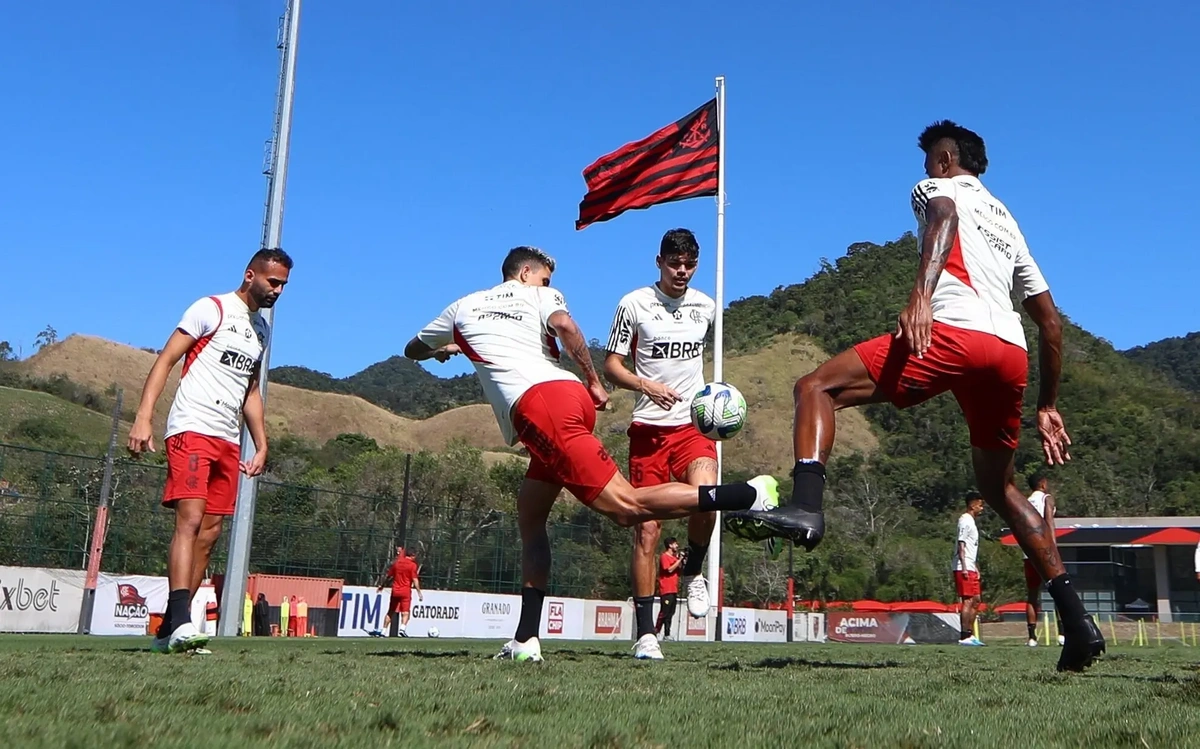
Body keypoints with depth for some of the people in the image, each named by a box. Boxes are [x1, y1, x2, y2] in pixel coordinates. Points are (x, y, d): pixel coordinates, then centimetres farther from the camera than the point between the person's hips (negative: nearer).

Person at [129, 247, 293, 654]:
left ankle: (168, 631, 8)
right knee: (190, 521, -19)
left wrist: (261, 445, 19)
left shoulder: (262, 330, 20)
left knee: (210, 533, 3)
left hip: (229, 441, 8)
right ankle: (181, 622, -26)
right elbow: (165, 360, -7)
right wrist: (143, 416, -18)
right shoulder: (211, 309, -1)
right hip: (192, 429, -7)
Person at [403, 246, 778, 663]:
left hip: (535, 407, -3)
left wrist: (444, 349, 62)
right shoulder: (541, 296, 21)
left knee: (626, 506, -13)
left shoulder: (463, 308, 26)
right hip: (570, 394, 3)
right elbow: (563, 324, -4)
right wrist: (593, 381, 4)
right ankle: (525, 640, 10)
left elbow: (412, 351, 41)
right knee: (529, 518, 16)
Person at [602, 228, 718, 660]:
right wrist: (648, 386, -15)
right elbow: (611, 366, 1)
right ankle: (645, 633, 5)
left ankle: (693, 573, 4)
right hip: (648, 428, -2)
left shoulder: (706, 306, 12)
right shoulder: (634, 304, 1)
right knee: (646, 530, -4)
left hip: (694, 425, 2)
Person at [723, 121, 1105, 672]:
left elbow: (945, 218, -10)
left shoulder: (937, 188, 19)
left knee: (817, 387, -7)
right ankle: (1077, 620, 18)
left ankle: (804, 507, -33)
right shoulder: (1008, 222, 37)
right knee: (998, 487, 23)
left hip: (954, 330, -7)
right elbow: (1050, 320, 32)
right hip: (1012, 352, 7)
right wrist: (1047, 407, 34)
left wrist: (921, 295, -27)